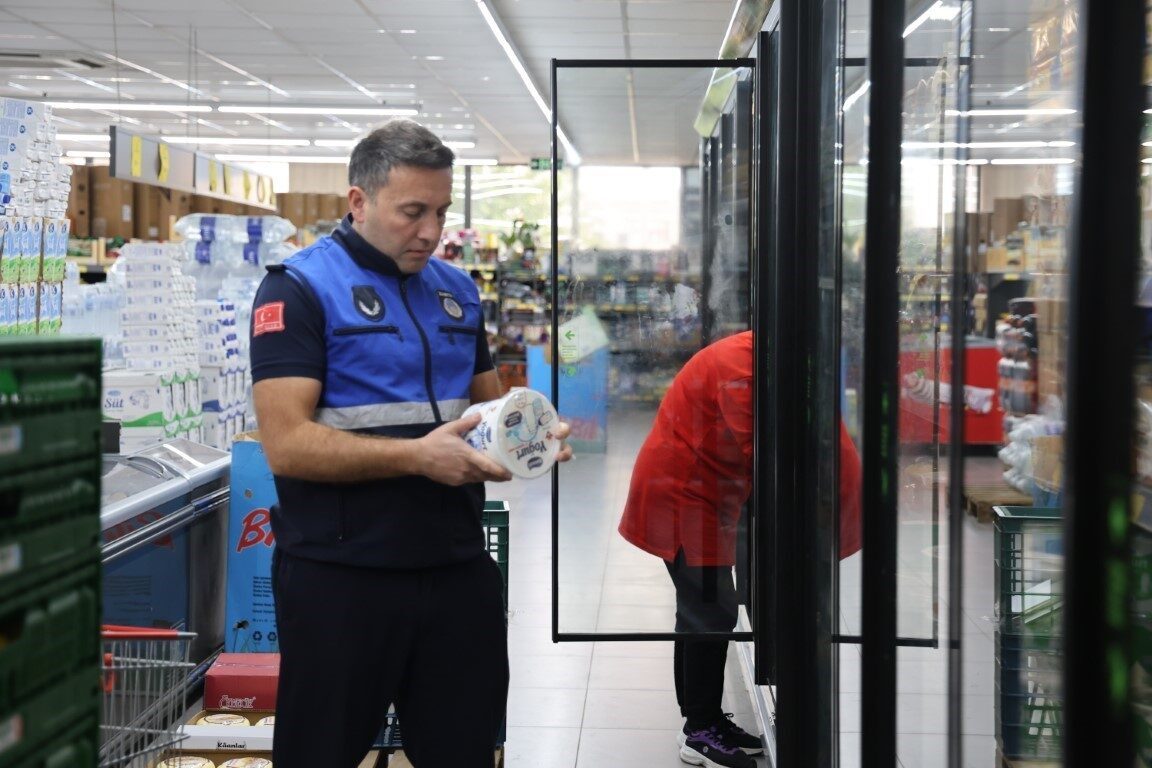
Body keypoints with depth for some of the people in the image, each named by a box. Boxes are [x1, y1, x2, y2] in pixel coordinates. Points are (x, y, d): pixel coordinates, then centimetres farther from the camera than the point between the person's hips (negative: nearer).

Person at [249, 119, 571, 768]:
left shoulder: (457, 290, 11)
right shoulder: (300, 288, -8)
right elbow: (287, 443, -17)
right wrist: (416, 456, -26)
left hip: (459, 565, 6)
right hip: (341, 576, -5)